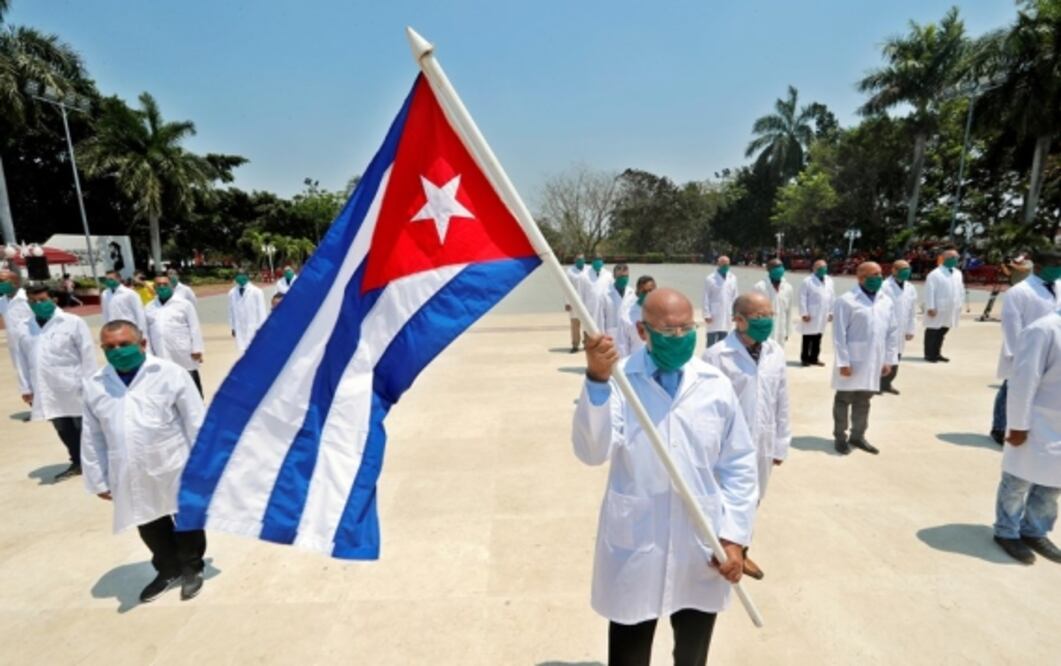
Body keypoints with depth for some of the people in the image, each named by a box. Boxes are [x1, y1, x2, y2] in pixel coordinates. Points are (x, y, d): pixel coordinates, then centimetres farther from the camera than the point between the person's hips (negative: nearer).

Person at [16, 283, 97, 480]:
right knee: (64, 430, 14)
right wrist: (26, 388, 9)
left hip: (74, 389, -4)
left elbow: (87, 354, -8)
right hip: (48, 392, 4)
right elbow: (23, 360, 11)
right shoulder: (25, 329, 5)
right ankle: (77, 462, 28)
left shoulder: (73, 322, -8)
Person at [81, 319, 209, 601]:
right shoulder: (94, 385, 0)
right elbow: (92, 438, 8)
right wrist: (98, 479, 10)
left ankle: (192, 567, 38)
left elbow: (196, 422, -9)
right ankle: (168, 569, 44)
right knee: (150, 527, 20)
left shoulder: (170, 373, -13)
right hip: (130, 476, 4)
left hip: (175, 468, -4)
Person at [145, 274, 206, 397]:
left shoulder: (184, 304, 0)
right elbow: (147, 331, 12)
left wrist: (197, 349, -9)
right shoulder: (149, 308, 11)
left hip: (184, 356, -3)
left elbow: (194, 328, -4)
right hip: (162, 357, 3)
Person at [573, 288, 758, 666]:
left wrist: (734, 536, 0)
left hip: (702, 553, 3)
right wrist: (597, 380, -37)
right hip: (634, 552, -2)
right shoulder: (619, 381, -12)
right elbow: (591, 452, -24)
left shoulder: (716, 385, -2)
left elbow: (739, 465, 4)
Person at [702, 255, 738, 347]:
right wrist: (707, 314, -9)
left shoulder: (733, 278, 7)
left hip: (727, 315, 4)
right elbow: (706, 298, -6)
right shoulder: (710, 279, -6)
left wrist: (734, 312, 7)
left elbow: (735, 296, 11)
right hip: (714, 315, -4)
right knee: (711, 339, -4)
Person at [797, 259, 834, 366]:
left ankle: (814, 358, 19)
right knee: (807, 338, 0)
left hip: (823, 315, 6)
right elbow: (803, 298, -10)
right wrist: (804, 313, -14)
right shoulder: (807, 281, -8)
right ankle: (804, 358, 7)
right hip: (810, 314, -6)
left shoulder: (829, 280, 12)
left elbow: (832, 297, 15)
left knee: (817, 338, 10)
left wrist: (831, 312, 10)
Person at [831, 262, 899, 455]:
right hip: (852, 362, -6)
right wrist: (843, 362, -15)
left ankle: (857, 436, 29)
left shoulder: (887, 302, 9)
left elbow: (892, 332, 13)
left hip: (874, 362, 6)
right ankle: (840, 437, 19)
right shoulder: (846, 301, -11)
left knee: (863, 401, 15)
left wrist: (889, 360, 10)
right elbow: (839, 334, -13)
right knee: (844, 400, 6)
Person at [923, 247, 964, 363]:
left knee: (942, 332, 13)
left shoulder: (958, 273, 12)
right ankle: (929, 355, 7)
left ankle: (937, 353, 22)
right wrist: (930, 307, -18)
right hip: (937, 309, -7)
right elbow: (930, 292, -15)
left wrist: (960, 305, 15)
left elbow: (961, 289, 19)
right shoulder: (935, 274, -13)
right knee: (933, 332, 0)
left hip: (951, 309, 7)